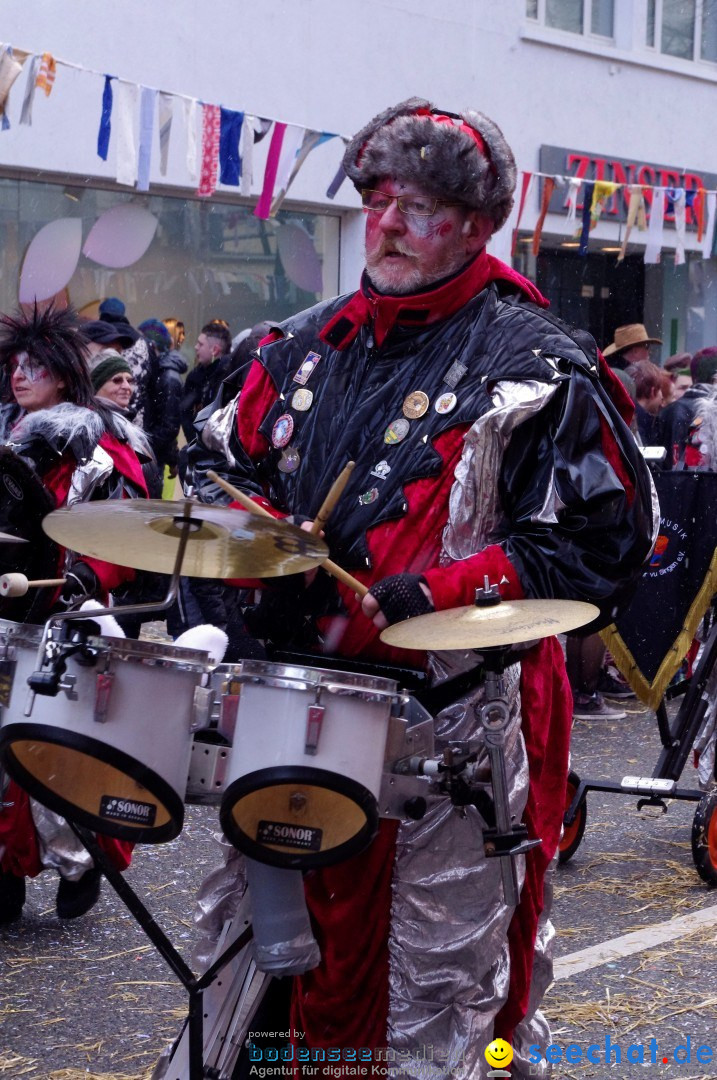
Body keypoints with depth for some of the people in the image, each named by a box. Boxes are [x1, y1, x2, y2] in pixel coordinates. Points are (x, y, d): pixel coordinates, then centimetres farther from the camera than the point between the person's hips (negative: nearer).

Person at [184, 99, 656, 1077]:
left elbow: (594, 547, -11)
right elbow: (221, 462, 22)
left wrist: (424, 597, -20)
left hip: (456, 714, -5)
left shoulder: (536, 371, -6)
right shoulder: (308, 346, 12)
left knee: (435, 991, 2)